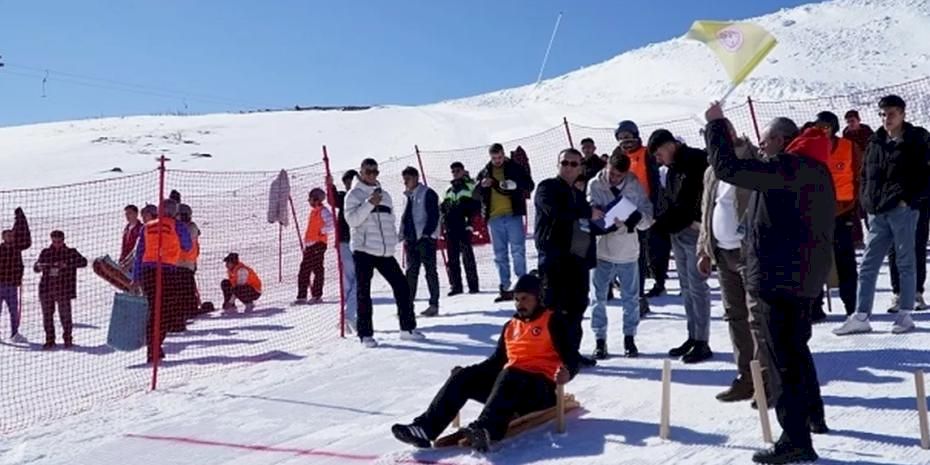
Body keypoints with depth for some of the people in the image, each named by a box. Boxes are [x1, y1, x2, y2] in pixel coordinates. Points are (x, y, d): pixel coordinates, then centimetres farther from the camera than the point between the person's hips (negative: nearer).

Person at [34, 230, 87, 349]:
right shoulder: (46, 252, 11)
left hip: (63, 290, -3)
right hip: (46, 289, 3)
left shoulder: (70, 252, 2)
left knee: (65, 315, -1)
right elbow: (36, 268, 14)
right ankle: (50, 340, 17)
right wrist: (38, 267, -11)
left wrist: (67, 264, -26)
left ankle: (68, 339, 12)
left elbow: (83, 262, -13)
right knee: (47, 315, 7)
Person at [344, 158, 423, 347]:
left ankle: (408, 328, 13)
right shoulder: (354, 195, 0)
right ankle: (365, 334, 4)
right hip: (363, 250, -5)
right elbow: (352, 220, -13)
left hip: (385, 252, 5)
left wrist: (393, 241, 12)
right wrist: (370, 203, -20)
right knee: (364, 292, -3)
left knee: (402, 286, 3)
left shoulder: (385, 195, 18)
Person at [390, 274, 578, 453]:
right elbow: (498, 360, 26)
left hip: (540, 386, -6)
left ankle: (485, 430, -62)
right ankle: (425, 427, -27)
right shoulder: (510, 325, 21)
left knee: (509, 375, -38)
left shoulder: (552, 320, 1)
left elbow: (571, 359, -6)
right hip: (508, 383, 7)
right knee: (464, 376, -13)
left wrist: (567, 372, -29)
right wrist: (470, 371, 14)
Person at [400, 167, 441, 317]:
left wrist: (427, 233, -18)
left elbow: (434, 216, -11)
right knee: (411, 272, 8)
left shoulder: (428, 194, -5)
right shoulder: (409, 196, 17)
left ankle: (434, 304, 3)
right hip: (412, 239, 7)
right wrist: (403, 235, 12)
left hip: (426, 238, -7)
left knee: (430, 271, -2)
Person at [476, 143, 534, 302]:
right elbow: (475, 193, 11)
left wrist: (516, 185, -18)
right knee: (500, 255, 7)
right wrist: (482, 186, -11)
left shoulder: (515, 168, 4)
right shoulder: (485, 172, 12)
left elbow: (530, 185, 2)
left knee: (518, 251, -6)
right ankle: (505, 288, 13)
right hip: (494, 218, 4)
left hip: (513, 215, -3)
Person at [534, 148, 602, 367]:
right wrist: (588, 212, -13)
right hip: (555, 256, -7)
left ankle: (571, 351, 18)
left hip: (579, 257, 8)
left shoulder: (579, 195, 24)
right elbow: (555, 211, -20)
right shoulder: (547, 187, 0)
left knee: (577, 306, 9)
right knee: (553, 305, -8)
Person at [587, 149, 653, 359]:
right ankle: (600, 340, 17)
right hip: (602, 251, -1)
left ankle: (630, 338, 26)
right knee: (599, 298, 5)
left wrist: (636, 218, -27)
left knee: (631, 298, 11)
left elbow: (648, 214, -5)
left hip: (628, 251, 1)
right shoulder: (595, 185, -7)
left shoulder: (634, 185, -4)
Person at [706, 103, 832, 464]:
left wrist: (716, 122, -6)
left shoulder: (784, 167, -16)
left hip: (778, 277, -10)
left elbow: (727, 168, -18)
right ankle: (813, 415, 37)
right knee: (796, 347, 24)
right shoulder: (817, 170, 16)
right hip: (806, 276, 10)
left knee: (781, 355, -5)